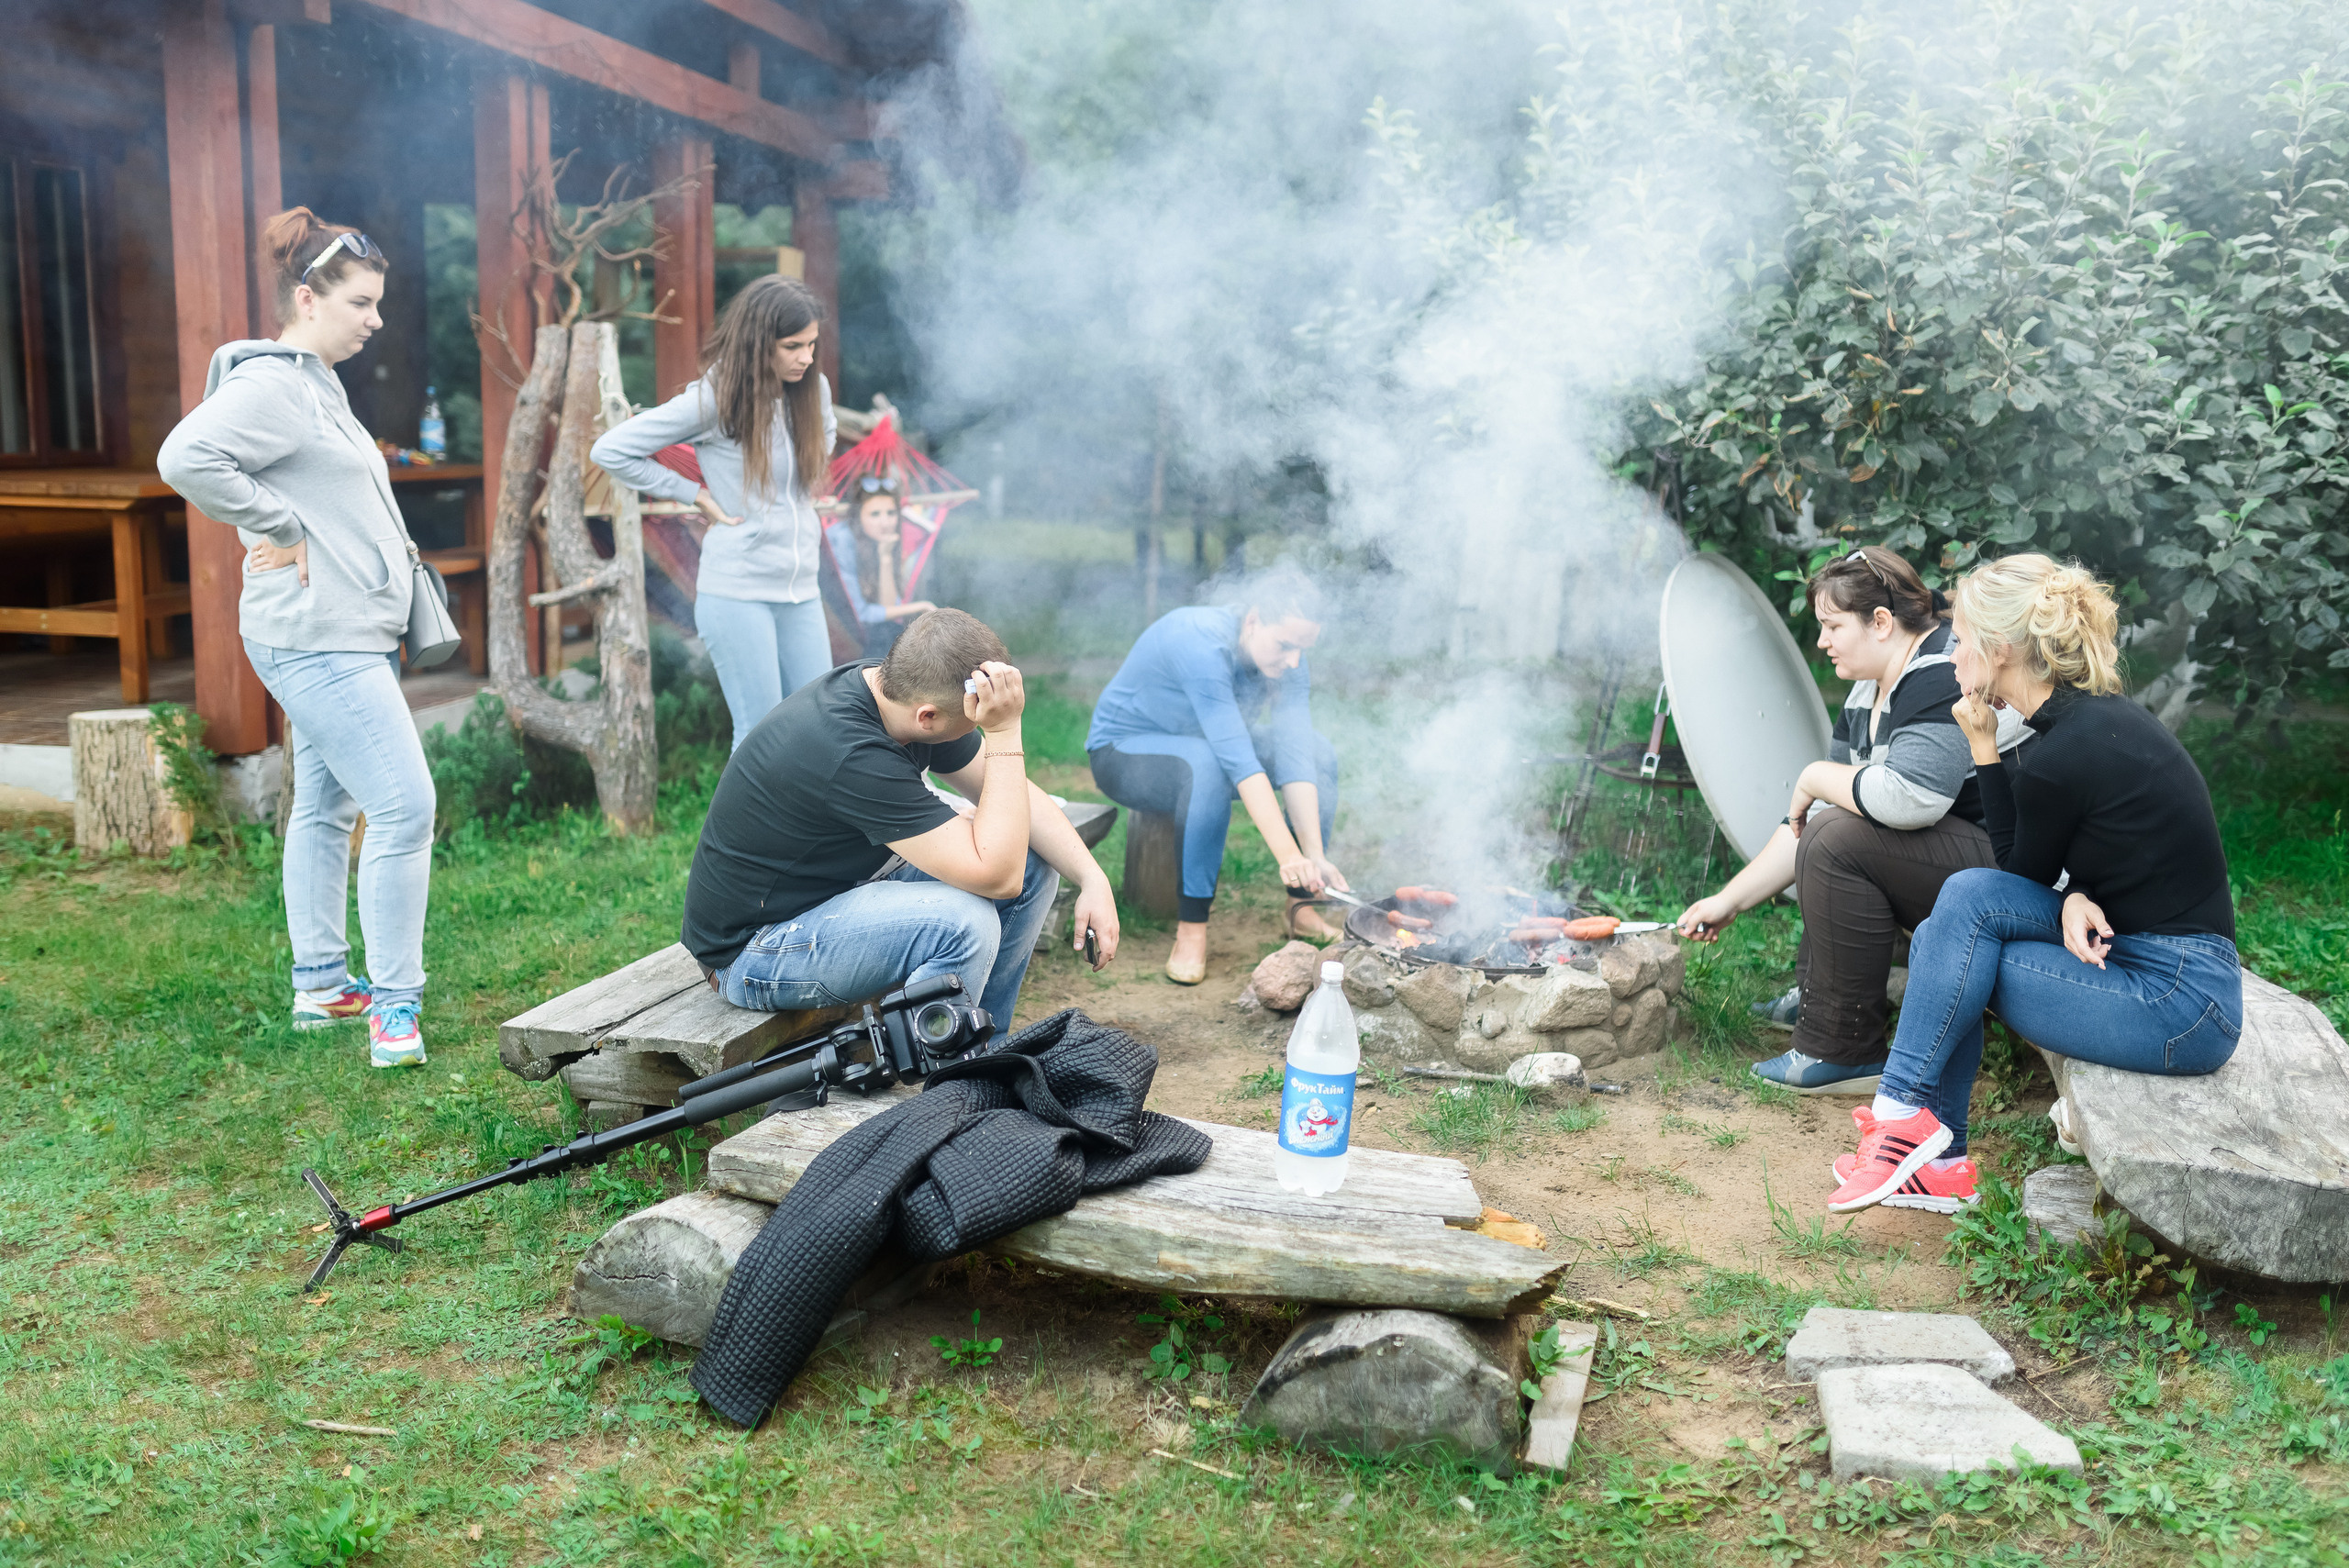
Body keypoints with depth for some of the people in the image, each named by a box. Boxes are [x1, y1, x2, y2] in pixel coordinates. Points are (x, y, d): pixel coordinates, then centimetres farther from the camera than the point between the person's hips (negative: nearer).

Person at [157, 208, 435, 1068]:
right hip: (316, 637, -11)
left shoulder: (316, 384, 17)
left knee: (325, 806, 16)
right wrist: (284, 532, -20)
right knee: (404, 803, -13)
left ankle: (321, 982, 26)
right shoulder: (268, 383, -14)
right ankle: (395, 1002, -7)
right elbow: (186, 457, -28)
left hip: (351, 635, 11)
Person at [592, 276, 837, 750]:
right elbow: (610, 450, -8)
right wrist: (698, 495, -8)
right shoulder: (714, 399, -11)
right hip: (737, 592, -6)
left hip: (801, 590, 6)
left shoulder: (814, 390, 6)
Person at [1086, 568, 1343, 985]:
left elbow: (1294, 759, -20)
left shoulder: (1288, 662, -13)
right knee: (1209, 765, -39)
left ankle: (1301, 905, -5)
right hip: (1123, 749, -7)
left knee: (1319, 753, -12)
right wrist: (1286, 853, -47)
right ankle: (1191, 928, -32)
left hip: (1208, 743, 7)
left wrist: (1314, 854, -30)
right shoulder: (1198, 641, -35)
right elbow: (1237, 758, -42)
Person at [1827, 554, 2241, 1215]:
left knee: (1969, 899, -13)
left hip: (2181, 1007, -9)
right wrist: (2075, 898, -9)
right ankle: (1936, 1153, 4)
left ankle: (1905, 1110, -3)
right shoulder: (2100, 715, 7)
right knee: (1947, 928, 0)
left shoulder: (2058, 757, -21)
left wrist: (1983, 748, -6)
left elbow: (2023, 874, -2)